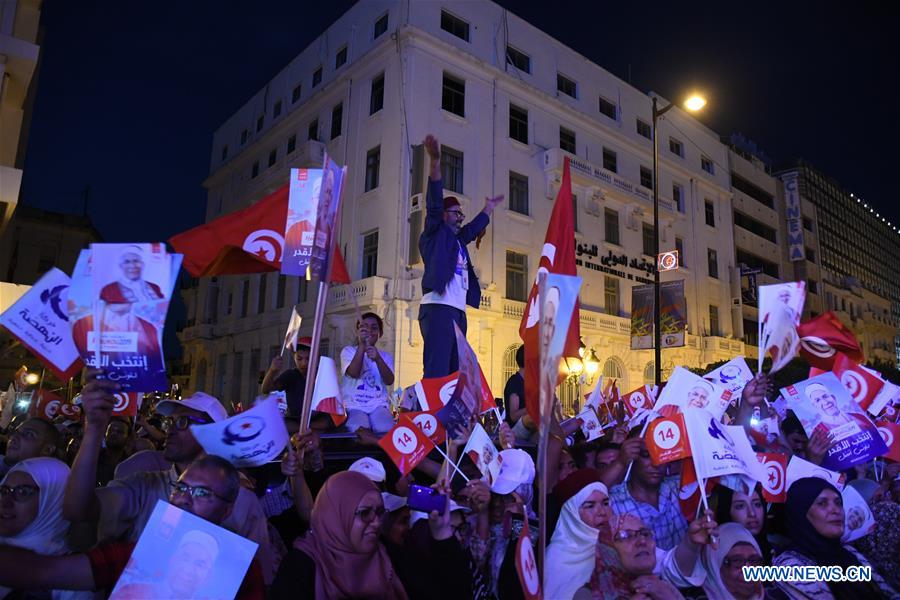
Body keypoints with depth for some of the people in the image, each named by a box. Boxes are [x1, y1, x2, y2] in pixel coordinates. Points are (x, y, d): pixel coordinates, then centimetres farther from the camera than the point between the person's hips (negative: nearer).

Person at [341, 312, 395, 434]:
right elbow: (354, 373, -11)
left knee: (387, 431, -29)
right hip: (354, 405, -2)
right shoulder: (348, 351, 9)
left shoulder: (385, 356, 16)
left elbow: (389, 381, -4)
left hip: (378, 405, 2)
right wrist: (362, 344, -17)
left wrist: (377, 359, -21)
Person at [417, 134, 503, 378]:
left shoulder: (458, 239, 25)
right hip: (438, 307, -8)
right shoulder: (435, 233, 5)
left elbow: (474, 228, 44)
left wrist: (489, 207, 56)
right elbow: (434, 202, -7)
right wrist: (435, 161, -18)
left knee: (455, 371, 3)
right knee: (437, 371, -17)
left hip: (458, 311, 8)